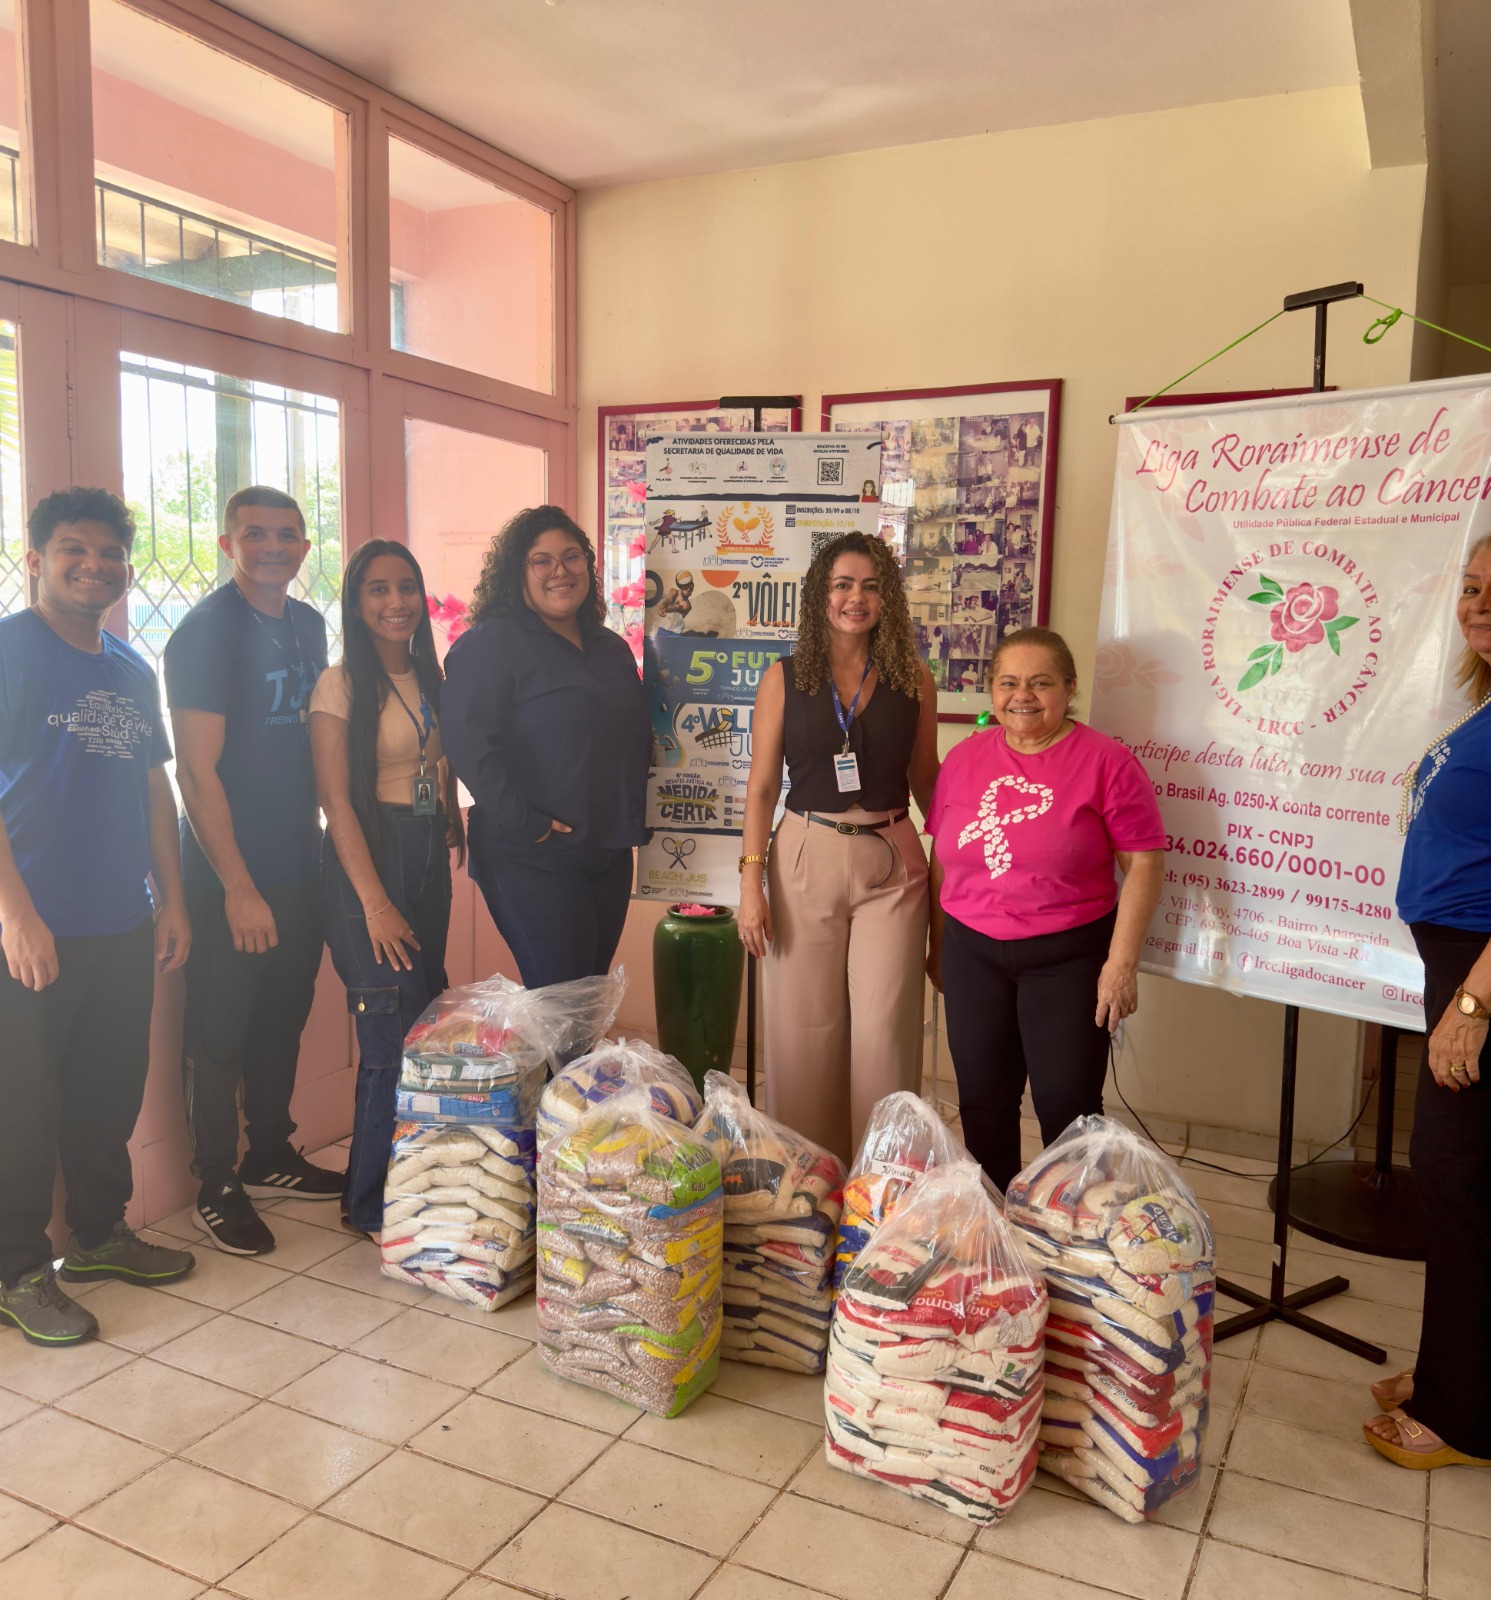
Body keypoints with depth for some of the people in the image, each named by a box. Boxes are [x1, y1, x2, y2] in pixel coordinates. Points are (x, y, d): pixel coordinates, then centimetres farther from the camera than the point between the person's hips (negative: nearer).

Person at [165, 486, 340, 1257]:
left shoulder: (308, 624, 9)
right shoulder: (205, 632, -13)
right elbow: (197, 771, -17)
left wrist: (324, 848, 13)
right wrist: (239, 888, -18)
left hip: (299, 867, 7)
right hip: (229, 876, -7)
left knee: (283, 1020, 17)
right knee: (220, 1033, 5)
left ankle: (270, 1155, 33)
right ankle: (217, 1185, 20)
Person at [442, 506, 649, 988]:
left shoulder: (611, 649, 16)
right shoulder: (490, 645, -7)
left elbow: (636, 738, 27)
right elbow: (468, 743, -19)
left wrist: (631, 820, 13)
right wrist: (525, 824, -21)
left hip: (609, 853, 7)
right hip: (533, 859, -7)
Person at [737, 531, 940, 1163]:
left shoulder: (913, 681, 4)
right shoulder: (784, 678, 2)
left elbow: (925, 779, 12)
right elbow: (761, 786, 3)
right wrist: (750, 881, -3)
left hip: (891, 862, 0)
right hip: (805, 859, 0)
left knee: (884, 1029, 0)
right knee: (804, 1029, 6)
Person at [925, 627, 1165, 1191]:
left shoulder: (1106, 762, -9)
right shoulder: (964, 758, 5)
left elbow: (1144, 863, -9)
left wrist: (1121, 963, -13)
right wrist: (938, 944, 14)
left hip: (1068, 958, -4)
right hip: (972, 954, 4)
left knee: (1068, 1107, 3)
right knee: (983, 1102, 12)